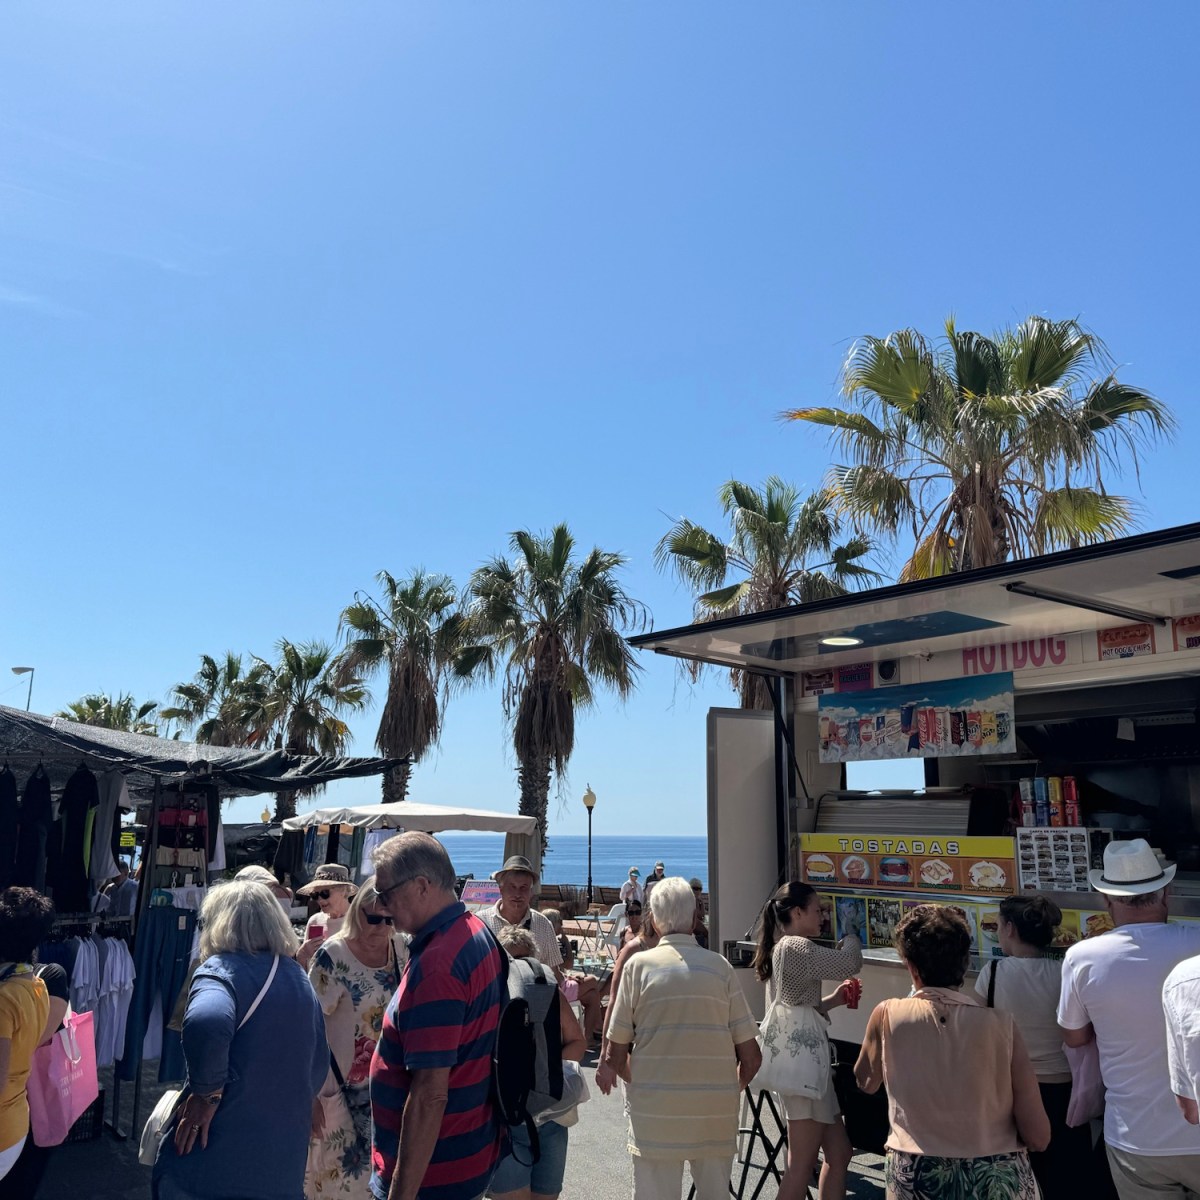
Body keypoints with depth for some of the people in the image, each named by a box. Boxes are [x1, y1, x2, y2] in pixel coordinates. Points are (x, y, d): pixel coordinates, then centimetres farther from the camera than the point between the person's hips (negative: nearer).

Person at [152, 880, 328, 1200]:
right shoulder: (302, 982, 10)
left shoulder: (221, 969, -11)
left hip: (207, 1166, -6)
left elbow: (205, 1024, -33)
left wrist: (207, 1094, -20)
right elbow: (317, 1068, 15)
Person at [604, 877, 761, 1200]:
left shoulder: (639, 965, -5)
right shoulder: (720, 966, -1)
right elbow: (751, 1057, 0)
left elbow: (616, 1057, -2)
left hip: (656, 1114, -1)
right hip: (718, 1115, 2)